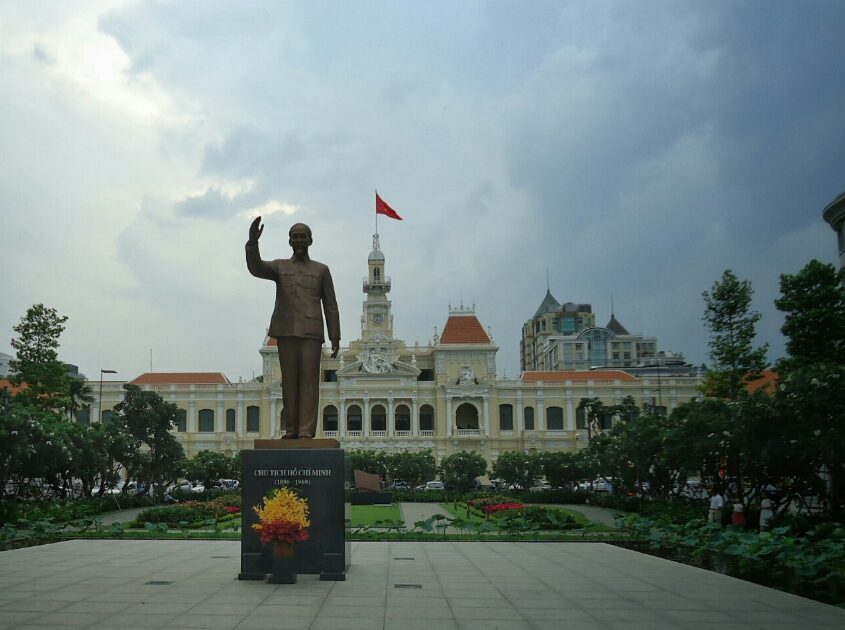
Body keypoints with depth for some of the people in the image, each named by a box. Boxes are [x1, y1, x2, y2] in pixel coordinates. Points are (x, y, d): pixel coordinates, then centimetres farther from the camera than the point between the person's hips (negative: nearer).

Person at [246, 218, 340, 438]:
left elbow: (331, 306, 11)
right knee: (289, 381, 1)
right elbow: (255, 268, -5)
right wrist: (253, 242, -22)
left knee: (309, 379, -8)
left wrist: (335, 338, 4)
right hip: (285, 331, 1)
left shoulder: (321, 270, 15)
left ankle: (306, 431, -11)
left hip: (311, 332, -1)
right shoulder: (279, 267, 16)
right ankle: (291, 430, 5)